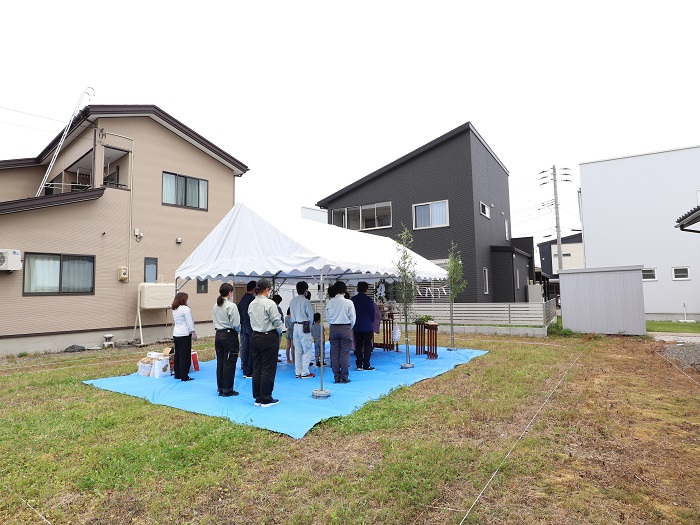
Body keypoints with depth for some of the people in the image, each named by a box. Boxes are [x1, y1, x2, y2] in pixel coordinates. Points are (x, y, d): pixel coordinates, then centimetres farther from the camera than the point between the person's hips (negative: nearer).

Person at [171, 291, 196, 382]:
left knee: (177, 355, 14)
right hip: (184, 335, -8)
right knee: (185, 356, -4)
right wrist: (193, 333, -10)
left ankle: (177, 374, 21)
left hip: (176, 334, 9)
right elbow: (189, 322, -13)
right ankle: (184, 376, -1)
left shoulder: (174, 309, 13)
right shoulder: (185, 309, -13)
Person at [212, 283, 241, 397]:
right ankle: (227, 389, 8)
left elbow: (215, 321, 12)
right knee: (229, 363, 2)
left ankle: (220, 388, 22)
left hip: (218, 335, 7)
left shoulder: (216, 306, 7)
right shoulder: (231, 306, -15)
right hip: (229, 336, -7)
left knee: (220, 362, 13)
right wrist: (239, 331, 3)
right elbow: (236, 324, -15)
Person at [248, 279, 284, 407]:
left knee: (256, 368, 13)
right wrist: (279, 331, 6)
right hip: (269, 337, -7)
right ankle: (266, 400, 10)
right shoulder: (269, 303, -15)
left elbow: (252, 321, 11)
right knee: (268, 369, 2)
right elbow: (277, 321, -13)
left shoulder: (251, 305, 5)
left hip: (255, 337, 7)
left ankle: (258, 398, 23)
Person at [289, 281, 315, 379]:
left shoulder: (292, 301, 6)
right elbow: (311, 316, -8)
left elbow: (292, 315, 10)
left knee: (297, 350, 12)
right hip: (304, 326, -7)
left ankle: (298, 372, 18)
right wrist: (309, 326, 9)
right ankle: (305, 373, 3)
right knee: (307, 350, 1)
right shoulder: (306, 301, -13)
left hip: (295, 326, 7)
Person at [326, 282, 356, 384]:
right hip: (346, 328, -3)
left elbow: (328, 317, 6)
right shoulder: (348, 302, -9)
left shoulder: (329, 302, -2)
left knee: (334, 353, 8)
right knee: (345, 354, 2)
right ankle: (344, 377, 5)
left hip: (333, 329, 3)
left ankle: (336, 377, 13)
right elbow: (352, 318, -3)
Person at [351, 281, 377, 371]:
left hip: (356, 327, 4)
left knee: (358, 345, 10)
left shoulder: (353, 300, 3)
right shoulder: (368, 299, -11)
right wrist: (371, 322, 12)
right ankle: (366, 365, 1)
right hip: (367, 326, -4)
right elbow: (372, 313, -6)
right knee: (368, 345, 2)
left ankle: (359, 365, 11)